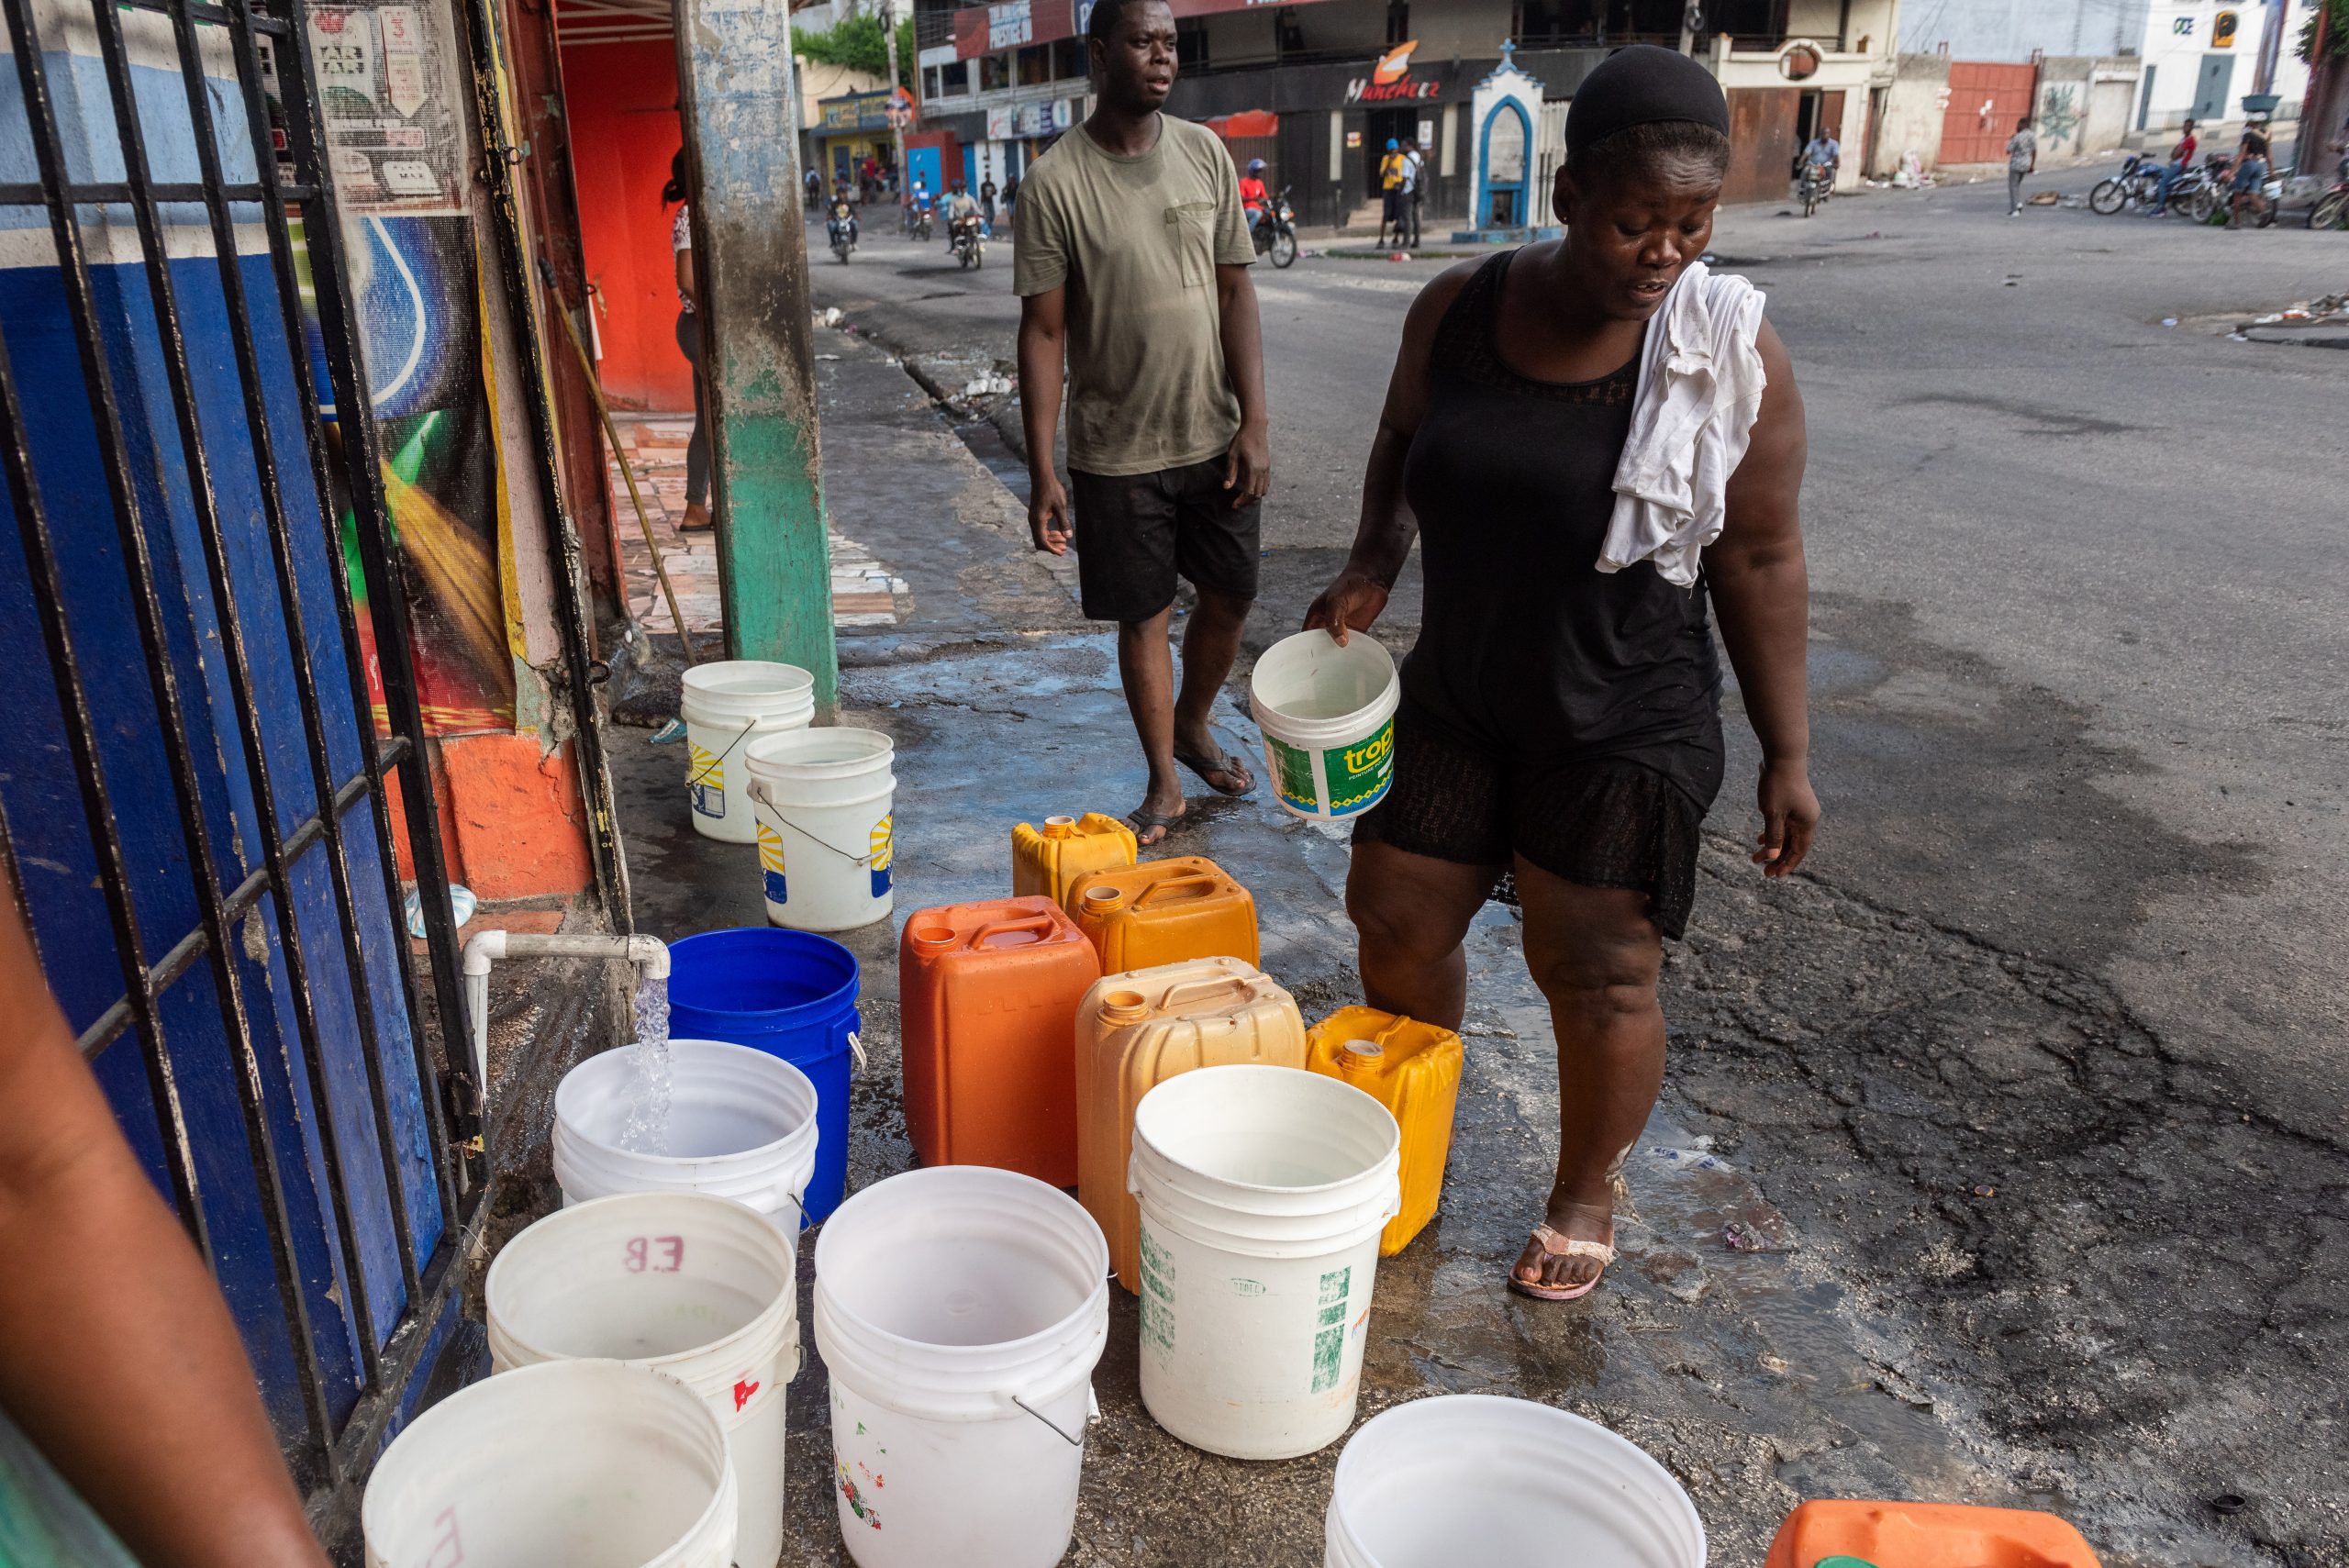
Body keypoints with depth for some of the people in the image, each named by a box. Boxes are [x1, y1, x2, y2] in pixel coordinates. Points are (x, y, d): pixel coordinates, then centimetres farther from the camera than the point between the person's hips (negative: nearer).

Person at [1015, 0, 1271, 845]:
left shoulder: (1205, 153, 1)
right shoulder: (1054, 183, -10)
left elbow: (1236, 292, 2)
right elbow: (1043, 331, -9)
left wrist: (1254, 424, -5)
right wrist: (1042, 472, -13)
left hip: (1213, 436, 4)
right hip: (1117, 451, -3)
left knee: (1231, 597, 13)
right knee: (1143, 616, 7)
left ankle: (1192, 726, 40)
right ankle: (1164, 783, 23)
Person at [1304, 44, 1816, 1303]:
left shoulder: (1730, 358, -14)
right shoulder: (1459, 309, -6)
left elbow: (1760, 560, -8)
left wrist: (1787, 752, -7)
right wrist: (1371, 565, -5)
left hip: (1623, 726, -3)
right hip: (1455, 696, 4)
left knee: (1597, 973, 4)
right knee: (1396, 925, 12)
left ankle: (1587, 1194, 32)